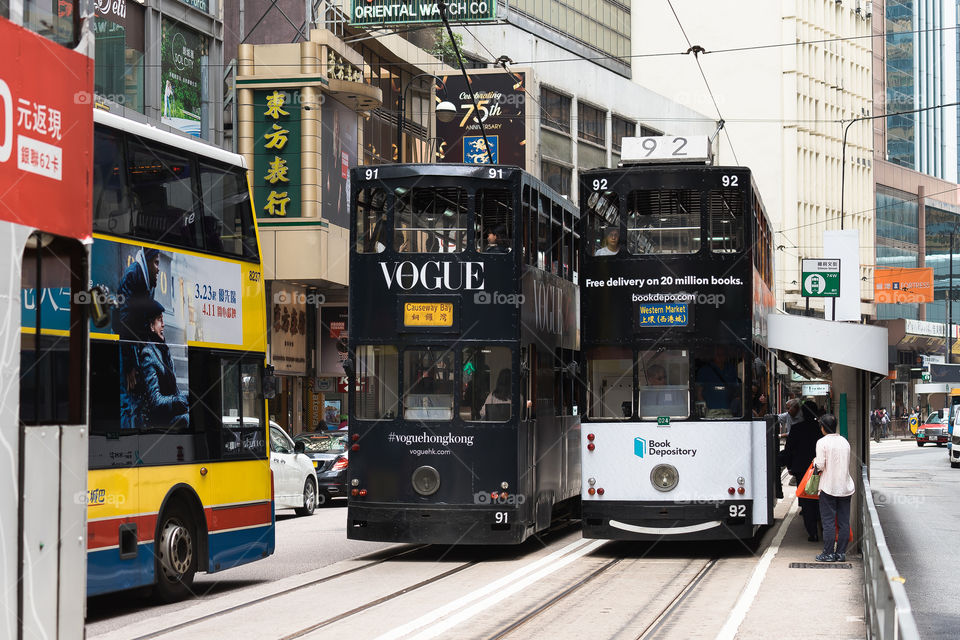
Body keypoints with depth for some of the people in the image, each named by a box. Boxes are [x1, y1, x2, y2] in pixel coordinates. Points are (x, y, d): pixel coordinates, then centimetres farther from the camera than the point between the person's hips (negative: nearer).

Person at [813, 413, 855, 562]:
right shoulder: (844, 441, 8)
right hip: (845, 486, 5)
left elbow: (820, 466, -13)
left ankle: (828, 554, 1)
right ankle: (841, 553, 9)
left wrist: (815, 461, 7)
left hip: (829, 487, -5)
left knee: (828, 522, 0)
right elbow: (847, 464, 14)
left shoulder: (822, 442, -10)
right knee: (843, 522, 7)